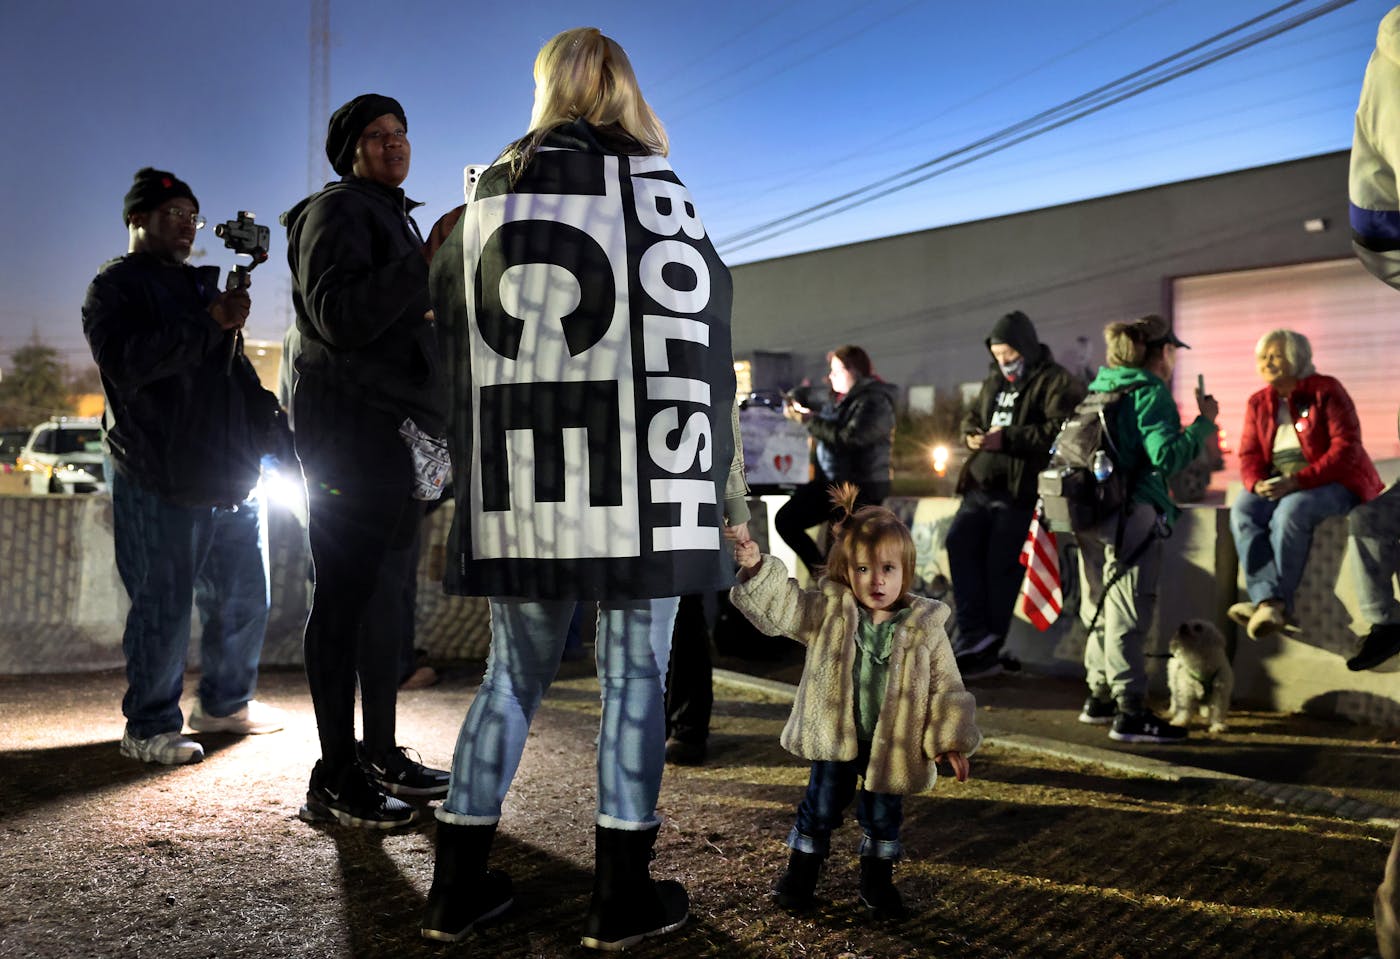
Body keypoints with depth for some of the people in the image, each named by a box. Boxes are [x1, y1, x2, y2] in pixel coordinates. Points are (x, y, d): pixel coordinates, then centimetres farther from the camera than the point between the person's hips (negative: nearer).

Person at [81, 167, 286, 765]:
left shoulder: (199, 286, 23)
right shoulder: (118, 286, -1)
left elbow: (235, 374, 27)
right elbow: (124, 365, -19)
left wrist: (269, 424, 13)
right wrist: (208, 324, -24)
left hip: (231, 479, 8)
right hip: (160, 484, -7)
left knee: (245, 601, 12)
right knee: (163, 609, -4)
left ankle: (225, 702, 29)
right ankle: (150, 726, 11)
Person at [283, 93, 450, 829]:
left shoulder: (392, 217, 26)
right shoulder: (337, 211, -4)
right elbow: (340, 318, -20)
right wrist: (428, 261, -22)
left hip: (397, 429, 10)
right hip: (352, 427, -9)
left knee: (383, 592, 10)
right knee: (348, 594, -9)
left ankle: (381, 755, 17)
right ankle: (335, 778, -5)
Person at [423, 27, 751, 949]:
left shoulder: (485, 197, 13)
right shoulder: (650, 182, 0)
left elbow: (453, 345, 16)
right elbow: (692, 345, -5)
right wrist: (724, 494, -1)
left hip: (519, 491, 4)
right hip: (635, 488, -4)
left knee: (514, 675, 14)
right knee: (635, 676, 5)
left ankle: (460, 884, 21)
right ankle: (623, 897, 13)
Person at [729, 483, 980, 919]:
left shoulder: (925, 627, -10)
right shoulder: (829, 612, -9)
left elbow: (946, 687, -4)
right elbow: (780, 607, -13)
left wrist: (951, 740, -5)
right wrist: (756, 568, -29)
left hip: (891, 743, 0)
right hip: (835, 737, 0)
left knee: (883, 814, 12)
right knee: (821, 805, 10)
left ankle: (877, 880, 34)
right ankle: (800, 873, 30)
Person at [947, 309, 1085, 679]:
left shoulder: (1057, 382, -6)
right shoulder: (994, 380, 19)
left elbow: (1059, 431, -19)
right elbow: (971, 415, 28)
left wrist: (1006, 439, -22)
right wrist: (972, 433, 4)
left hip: (1021, 490, -8)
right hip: (981, 485, 8)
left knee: (1001, 567, -4)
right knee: (959, 542, -8)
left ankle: (987, 652, 7)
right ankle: (974, 633, -4)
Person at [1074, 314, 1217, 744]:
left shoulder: (1099, 389, 13)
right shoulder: (1150, 392, -9)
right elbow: (1166, 456, -18)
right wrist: (1203, 422, -8)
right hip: (1131, 515, -8)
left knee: (1099, 608, 17)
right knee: (1127, 614, -5)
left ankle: (1099, 698, 28)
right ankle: (1130, 712, -1)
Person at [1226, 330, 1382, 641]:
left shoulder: (1326, 391, -6)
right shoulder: (1258, 403, 10)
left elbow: (1346, 448, -15)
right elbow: (1249, 454, 7)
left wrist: (1296, 481, -26)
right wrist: (1257, 483, -17)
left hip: (1332, 483, -5)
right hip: (1277, 485, 5)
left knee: (1291, 511, -36)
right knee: (1241, 511, -27)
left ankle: (1273, 604, -31)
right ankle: (1269, 600, -38)